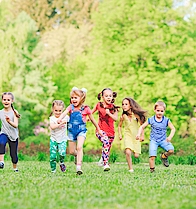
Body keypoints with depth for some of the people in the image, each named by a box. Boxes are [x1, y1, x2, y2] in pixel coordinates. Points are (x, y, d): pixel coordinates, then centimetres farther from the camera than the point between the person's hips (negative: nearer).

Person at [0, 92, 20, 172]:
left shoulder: (14, 112, -10)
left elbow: (15, 125, -20)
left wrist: (9, 121, -39)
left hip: (13, 135, -1)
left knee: (13, 154, 7)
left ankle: (15, 167, 32)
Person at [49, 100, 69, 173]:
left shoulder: (66, 117, 0)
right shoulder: (52, 118, -6)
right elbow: (52, 126, -24)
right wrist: (60, 123, -31)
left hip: (62, 139, 0)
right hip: (54, 139, 0)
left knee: (62, 153, -23)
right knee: (53, 155, -5)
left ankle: (62, 162, 9)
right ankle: (53, 169, 13)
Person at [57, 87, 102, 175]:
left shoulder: (85, 109, -5)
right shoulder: (71, 107, 0)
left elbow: (92, 119, 8)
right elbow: (65, 112, -21)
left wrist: (98, 129, 18)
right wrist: (60, 118, -44)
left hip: (81, 130, -3)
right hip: (72, 130, 3)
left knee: (79, 147, -24)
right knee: (71, 151, 9)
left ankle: (79, 167, -24)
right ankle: (77, 155, 45)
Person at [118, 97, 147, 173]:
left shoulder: (136, 115, -9)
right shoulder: (123, 116, -5)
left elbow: (142, 125, 2)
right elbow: (119, 126, 11)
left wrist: (142, 135, 2)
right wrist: (120, 135, 0)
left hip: (136, 137, 1)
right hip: (128, 136, -1)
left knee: (136, 155, 0)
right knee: (128, 152, -23)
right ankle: (130, 168, -10)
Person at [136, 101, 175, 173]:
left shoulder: (166, 120, -3)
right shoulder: (151, 120, -4)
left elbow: (173, 129, 0)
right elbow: (142, 127, 5)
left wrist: (170, 136, -18)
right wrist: (139, 134, -12)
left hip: (163, 140, 1)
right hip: (153, 140, -1)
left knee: (171, 150, -22)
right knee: (152, 156, -15)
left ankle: (164, 156, 10)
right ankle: (152, 170, 7)